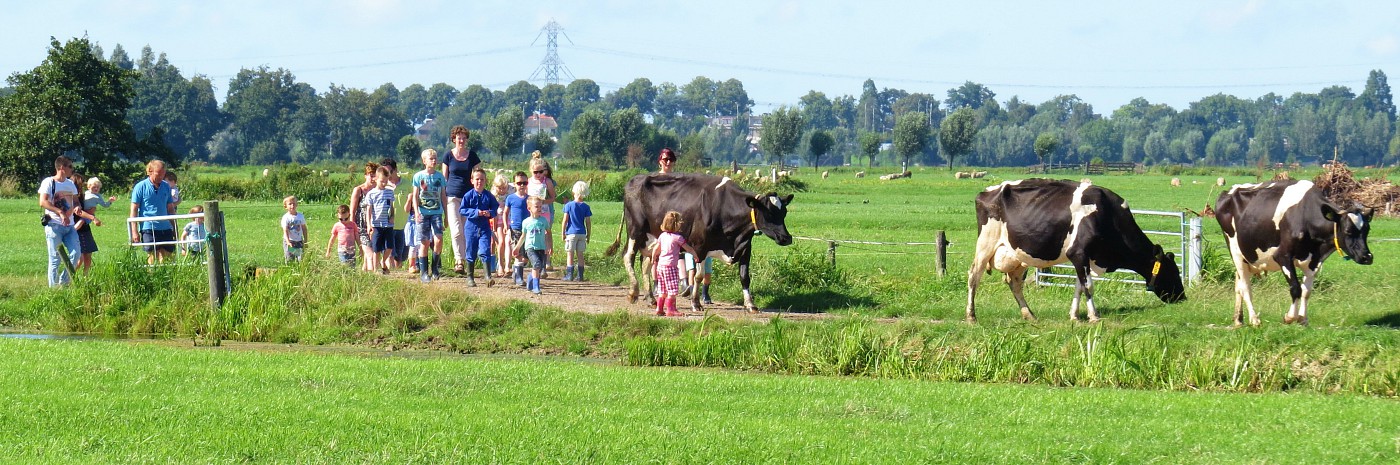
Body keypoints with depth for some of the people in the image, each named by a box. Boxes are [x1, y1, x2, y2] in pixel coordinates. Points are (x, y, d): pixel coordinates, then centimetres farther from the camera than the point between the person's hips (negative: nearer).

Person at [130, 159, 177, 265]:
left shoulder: (166, 187, 10)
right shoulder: (140, 187, -2)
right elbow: (134, 209, -2)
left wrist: (174, 228, 17)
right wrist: (134, 232, -7)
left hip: (165, 228, 4)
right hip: (148, 228, -4)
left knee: (168, 258, 0)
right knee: (153, 258, -5)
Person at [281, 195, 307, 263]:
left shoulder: (300, 216, 4)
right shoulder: (286, 217, -9)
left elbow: (304, 229, 13)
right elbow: (285, 231, -16)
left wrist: (305, 241, 12)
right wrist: (288, 242, -30)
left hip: (299, 241, 3)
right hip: (289, 242, -3)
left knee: (300, 260, 1)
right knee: (289, 260, -3)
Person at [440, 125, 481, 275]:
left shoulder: (472, 156, 7)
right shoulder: (448, 155, 4)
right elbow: (444, 178, 8)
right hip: (452, 196, -2)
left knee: (467, 232, 5)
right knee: (456, 230, -14)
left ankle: (465, 259, 12)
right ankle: (458, 259, -15)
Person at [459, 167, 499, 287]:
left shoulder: (489, 196, 1)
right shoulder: (468, 195, -3)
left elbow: (495, 208, 7)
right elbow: (463, 210, -7)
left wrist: (490, 213, -15)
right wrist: (476, 212, -18)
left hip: (485, 228, 0)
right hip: (472, 227, 0)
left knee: (485, 252, -10)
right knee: (471, 253, 8)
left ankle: (488, 276, -10)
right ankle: (470, 277, 19)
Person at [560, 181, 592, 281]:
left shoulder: (568, 205, -6)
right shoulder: (586, 207, 0)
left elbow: (565, 220, -7)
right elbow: (588, 223, 2)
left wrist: (563, 233, 1)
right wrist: (588, 235, 11)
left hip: (571, 233, -3)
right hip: (582, 233, 3)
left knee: (570, 254, 1)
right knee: (580, 254, 8)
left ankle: (569, 275, -3)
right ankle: (580, 275, 8)